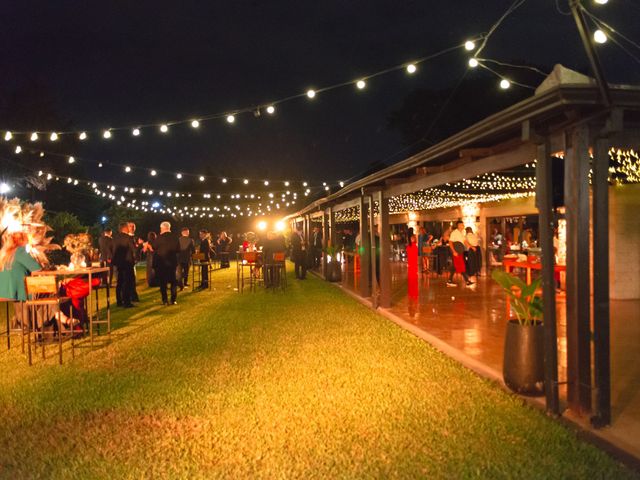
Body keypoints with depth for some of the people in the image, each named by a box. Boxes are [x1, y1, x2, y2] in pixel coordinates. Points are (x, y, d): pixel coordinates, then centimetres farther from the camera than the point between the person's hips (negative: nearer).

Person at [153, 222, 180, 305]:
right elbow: (178, 249, 2)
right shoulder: (174, 237, -3)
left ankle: (165, 300, 4)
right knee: (173, 281, 10)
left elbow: (154, 248, -7)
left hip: (161, 262, -3)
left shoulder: (160, 237, -12)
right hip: (172, 261, 3)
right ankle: (173, 300, 5)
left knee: (162, 281, 6)